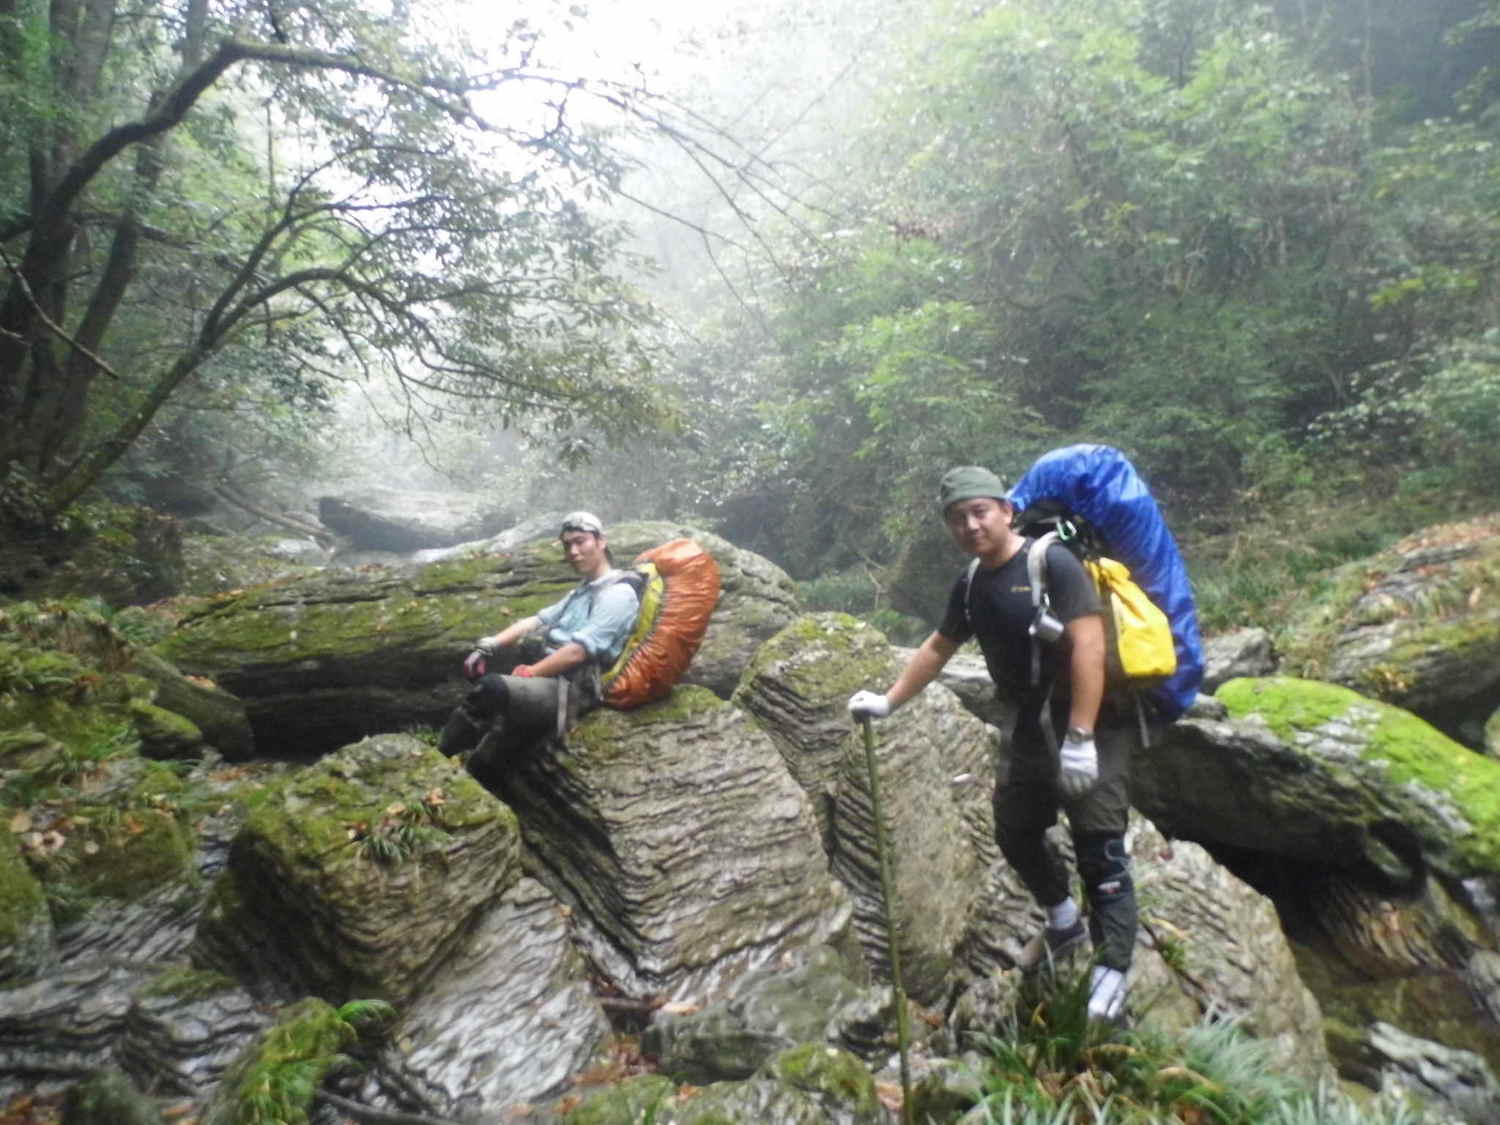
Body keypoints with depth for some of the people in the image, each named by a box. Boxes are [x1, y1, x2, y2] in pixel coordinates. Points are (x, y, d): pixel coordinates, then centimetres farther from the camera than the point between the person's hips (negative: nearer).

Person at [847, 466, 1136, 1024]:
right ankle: (1065, 923, 39)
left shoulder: (1052, 562, -16)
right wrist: (889, 701, 18)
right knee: (1014, 830, 16)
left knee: (1099, 849, -5)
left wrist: (1080, 738, -27)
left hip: (1093, 723, -8)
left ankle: (1111, 974, 7)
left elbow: (1088, 645, -23)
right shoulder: (972, 585, 7)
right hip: (1033, 724, 8)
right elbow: (938, 648, 19)